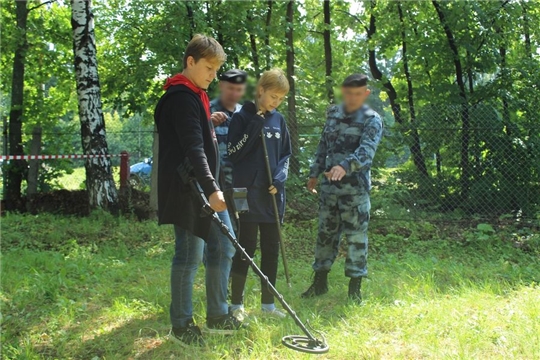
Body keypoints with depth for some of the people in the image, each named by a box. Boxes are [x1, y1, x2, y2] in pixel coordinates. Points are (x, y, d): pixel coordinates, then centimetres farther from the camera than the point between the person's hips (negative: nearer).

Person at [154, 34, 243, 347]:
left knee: (223, 247, 13)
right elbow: (192, 148, -24)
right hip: (187, 190, -10)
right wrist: (211, 188, -30)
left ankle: (218, 316, 24)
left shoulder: (197, 96, 17)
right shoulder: (180, 98, -15)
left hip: (207, 188, 10)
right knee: (190, 255, -2)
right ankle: (182, 324, 11)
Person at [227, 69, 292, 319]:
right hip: (248, 193, -5)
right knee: (246, 248, -1)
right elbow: (234, 153, -10)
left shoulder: (278, 120, 10)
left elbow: (285, 155, 14)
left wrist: (280, 178, -4)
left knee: (271, 249, 9)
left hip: (272, 195, 5)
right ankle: (237, 303, 10)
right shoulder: (242, 117, -4)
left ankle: (268, 302, 20)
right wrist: (255, 127, -16)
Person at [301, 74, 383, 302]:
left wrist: (345, 166, -40)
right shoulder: (333, 113, 10)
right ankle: (320, 281, 23)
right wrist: (315, 173, 18)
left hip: (355, 187, -5)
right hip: (329, 185, 5)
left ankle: (355, 286, 13)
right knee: (325, 233, 11)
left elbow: (366, 150, -24)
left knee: (356, 236, 1)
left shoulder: (372, 120, -8)